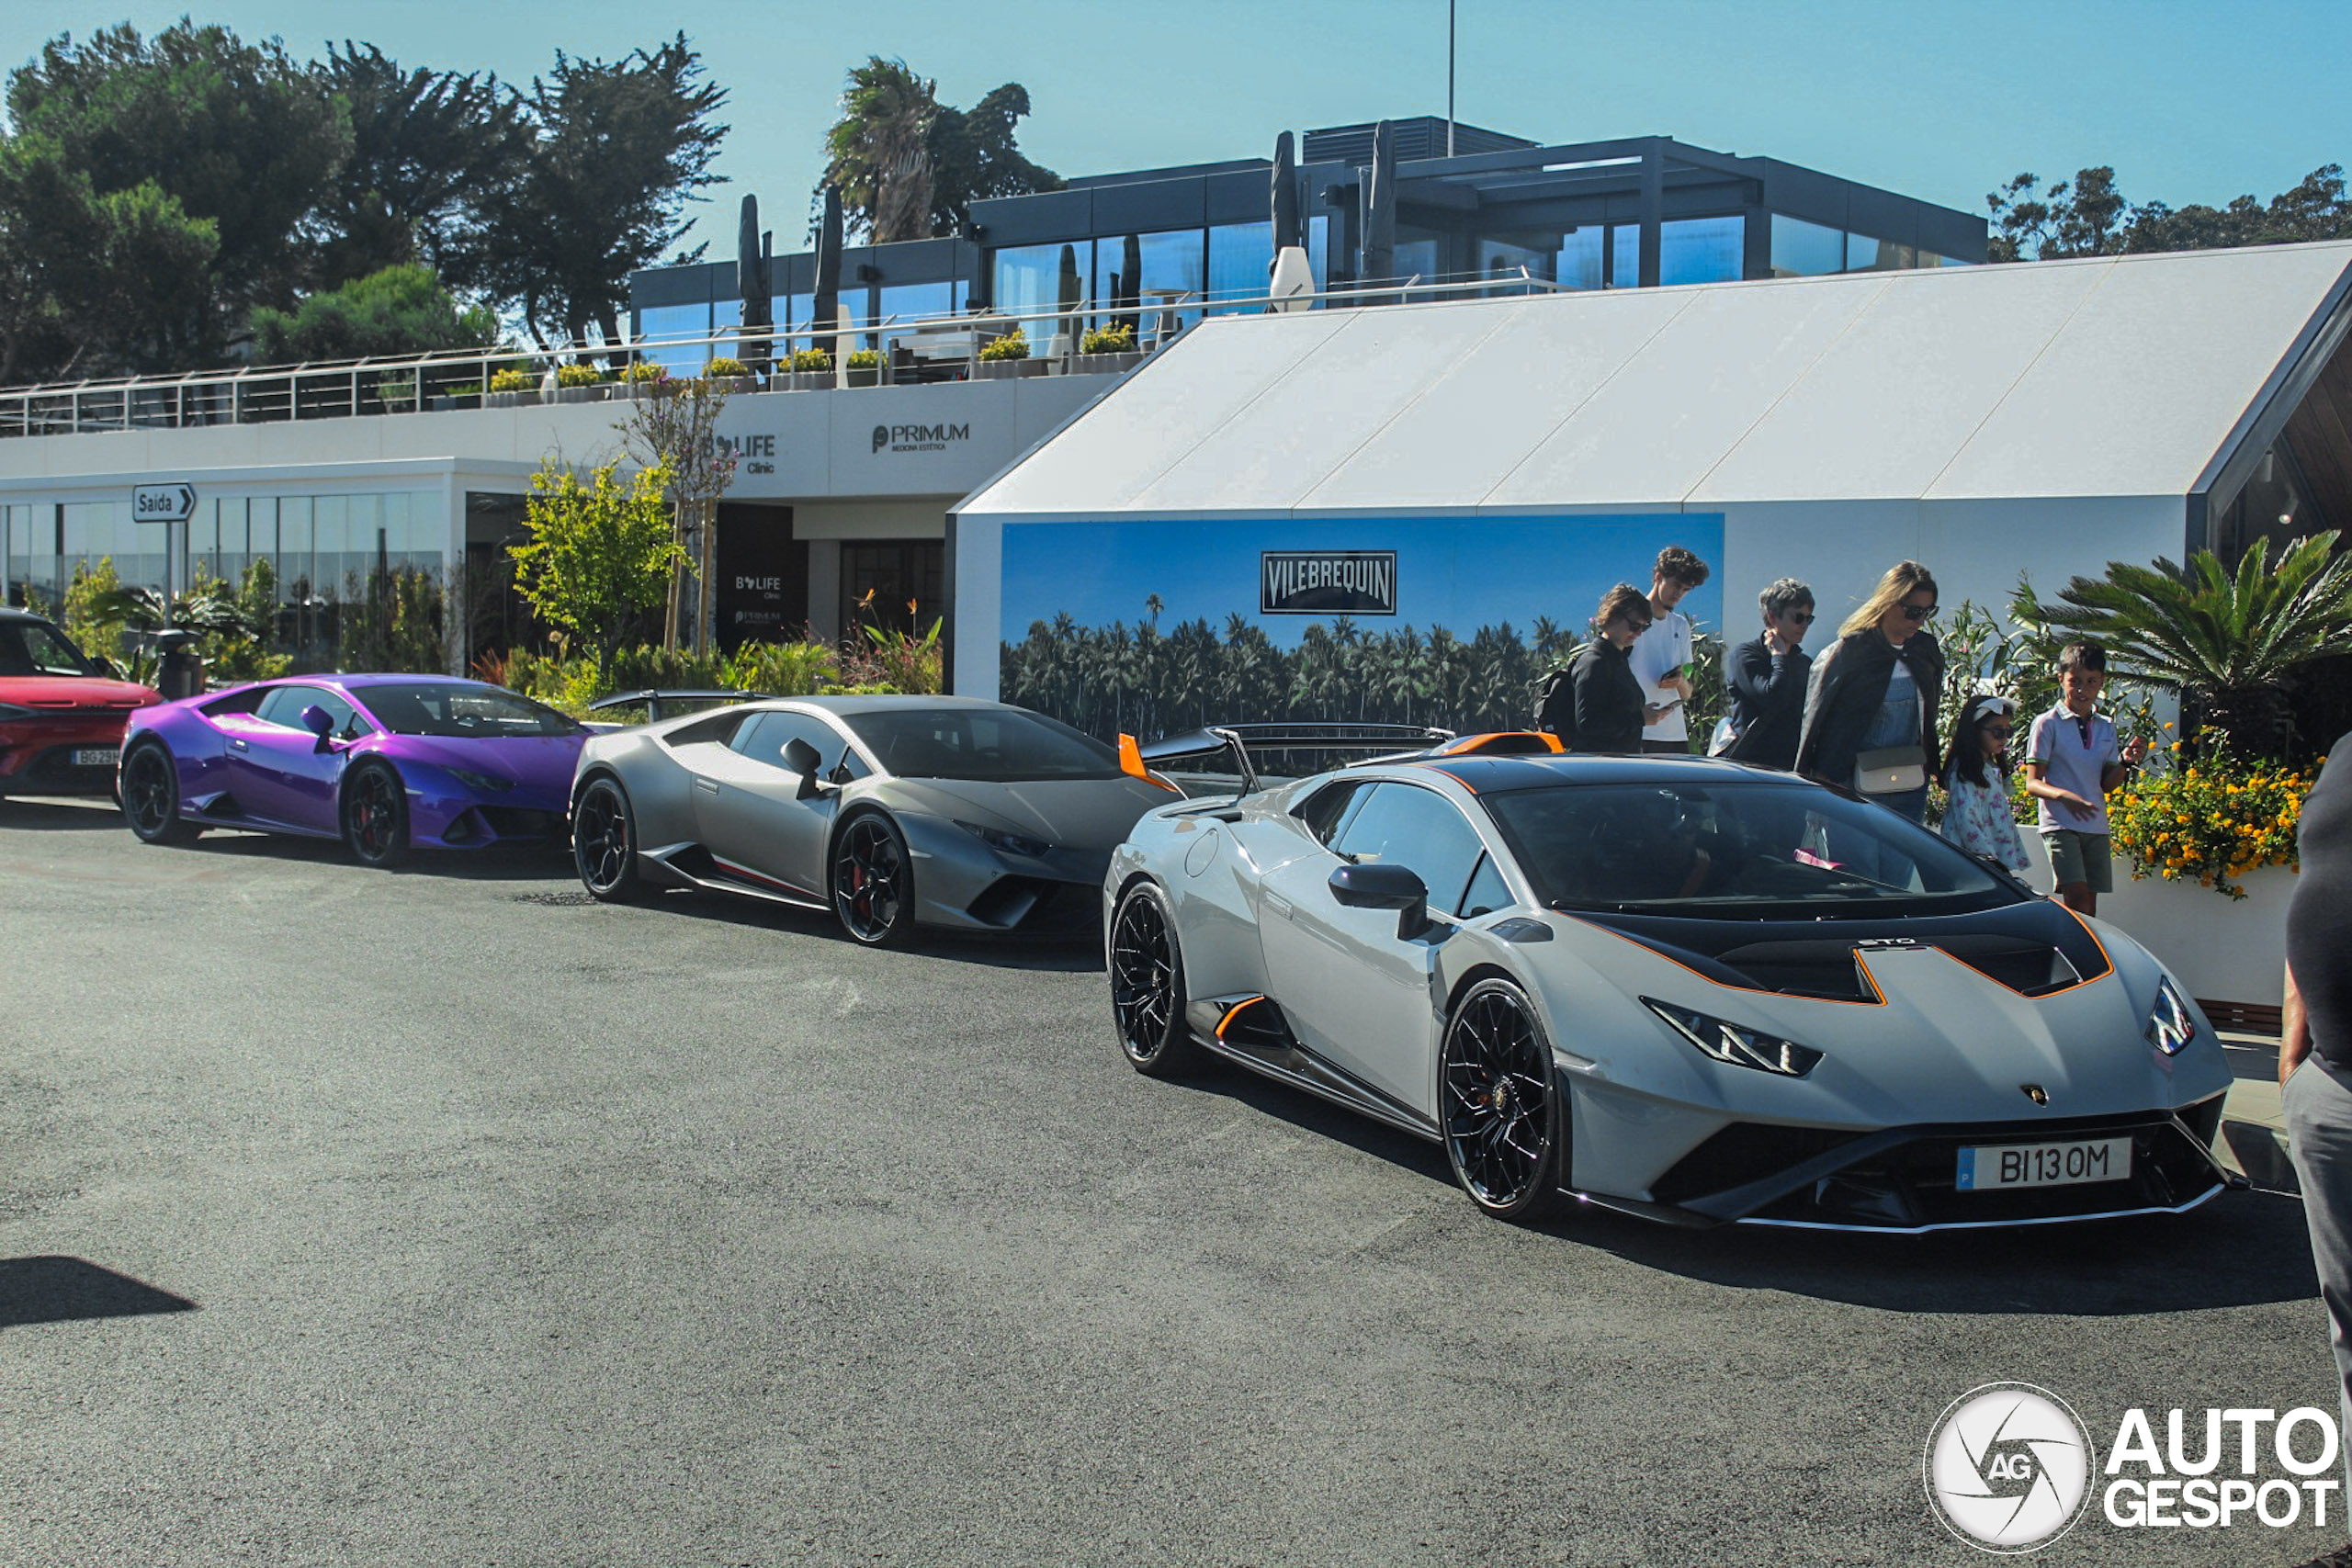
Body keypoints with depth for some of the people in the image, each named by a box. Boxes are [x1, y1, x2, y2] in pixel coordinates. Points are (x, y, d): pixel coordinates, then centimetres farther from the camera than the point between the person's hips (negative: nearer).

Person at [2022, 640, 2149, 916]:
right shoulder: (2048, 724, -3)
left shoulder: (2106, 727, 14)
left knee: (2089, 904, 4)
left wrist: (2126, 762, -6)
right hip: (2060, 824, -5)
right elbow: (2032, 783, -7)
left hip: (2096, 824, 6)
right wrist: (2063, 795, -27)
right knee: (2077, 896, -19)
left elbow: (2107, 784, 13)